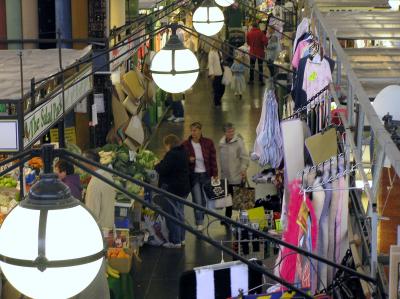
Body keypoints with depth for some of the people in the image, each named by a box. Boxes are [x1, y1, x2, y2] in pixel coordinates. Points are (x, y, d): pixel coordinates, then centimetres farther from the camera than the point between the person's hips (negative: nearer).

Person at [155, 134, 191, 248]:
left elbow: (163, 170, -23)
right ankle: (181, 238, 23)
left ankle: (175, 241, -2)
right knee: (180, 214, 17)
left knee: (172, 214, -4)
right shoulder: (183, 153, 11)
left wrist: (157, 166, -2)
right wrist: (161, 165, 16)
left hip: (172, 188, -10)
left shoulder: (172, 154, -20)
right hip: (183, 187, 10)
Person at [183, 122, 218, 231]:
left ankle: (201, 220, 25)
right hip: (193, 175, -2)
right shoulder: (186, 144, -5)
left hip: (206, 175, 2)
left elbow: (213, 159, 1)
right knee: (197, 200, -7)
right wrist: (188, 160, -16)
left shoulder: (208, 143, -3)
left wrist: (215, 174, -2)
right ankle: (199, 224, -4)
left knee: (204, 199, 9)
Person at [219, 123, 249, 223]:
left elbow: (245, 157, -13)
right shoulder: (222, 143, 7)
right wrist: (221, 171, 15)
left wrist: (244, 169, -24)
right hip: (226, 177, 5)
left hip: (237, 177, -5)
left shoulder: (238, 141, -10)